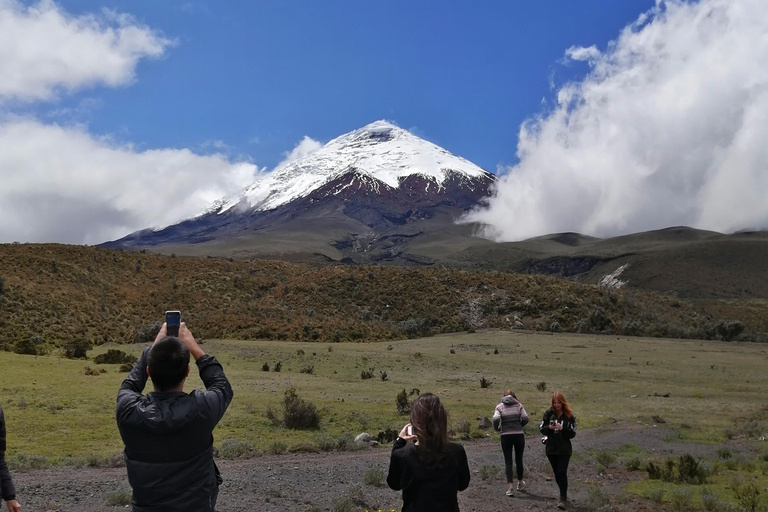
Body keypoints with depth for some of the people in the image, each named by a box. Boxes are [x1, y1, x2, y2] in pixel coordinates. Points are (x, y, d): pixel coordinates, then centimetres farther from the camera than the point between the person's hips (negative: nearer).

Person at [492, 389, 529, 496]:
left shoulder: (499, 407, 2)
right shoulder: (519, 405, 4)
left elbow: (496, 420, -12)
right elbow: (525, 419, -5)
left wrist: (497, 428, 6)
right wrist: (519, 426, 12)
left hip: (506, 436, -1)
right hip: (519, 435, 1)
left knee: (508, 461, 3)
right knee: (519, 459, 17)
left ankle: (510, 487, -6)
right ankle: (520, 483, 33)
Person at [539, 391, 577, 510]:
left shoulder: (569, 416, -6)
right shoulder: (548, 413, -2)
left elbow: (573, 434, -6)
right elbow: (541, 429, 1)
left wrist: (562, 428, -22)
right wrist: (549, 428, -19)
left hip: (564, 450, -3)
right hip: (551, 449, 3)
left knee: (562, 472, -10)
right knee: (557, 473, 13)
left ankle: (563, 499, -4)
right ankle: (563, 495, 31)